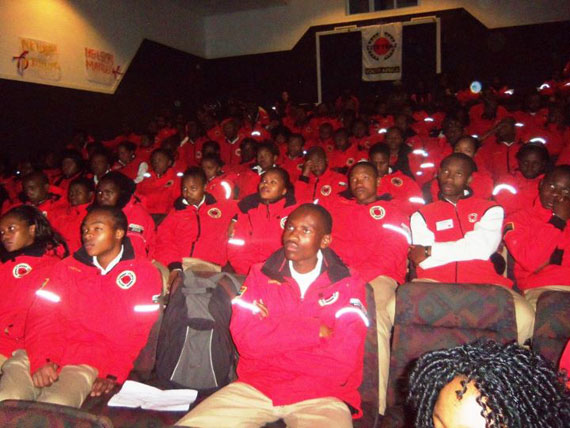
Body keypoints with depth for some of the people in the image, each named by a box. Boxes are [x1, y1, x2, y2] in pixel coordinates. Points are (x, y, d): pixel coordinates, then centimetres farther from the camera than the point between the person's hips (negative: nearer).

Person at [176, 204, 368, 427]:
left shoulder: (347, 286, -2)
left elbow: (342, 359, -14)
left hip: (321, 397, -1)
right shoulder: (261, 274, 5)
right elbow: (244, 337, -9)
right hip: (254, 387, 2)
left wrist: (271, 340, -8)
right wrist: (316, 330, -11)